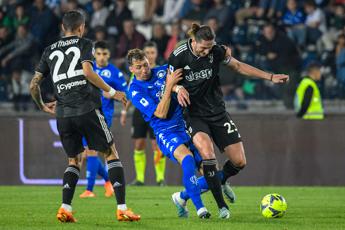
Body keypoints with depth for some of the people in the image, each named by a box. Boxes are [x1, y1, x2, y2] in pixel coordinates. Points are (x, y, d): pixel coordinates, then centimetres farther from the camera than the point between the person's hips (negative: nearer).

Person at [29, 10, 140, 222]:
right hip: (87, 109, -4)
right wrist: (112, 92, -7)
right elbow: (87, 72, -14)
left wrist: (42, 106, 32)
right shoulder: (84, 44, 4)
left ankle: (65, 209, 1)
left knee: (73, 161, 18)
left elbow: (34, 84, 15)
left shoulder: (50, 51, 17)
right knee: (112, 154, 5)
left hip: (63, 114, 4)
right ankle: (122, 209, -5)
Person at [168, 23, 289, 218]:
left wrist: (270, 77, 3)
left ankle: (220, 181, 33)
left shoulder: (217, 51, -8)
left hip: (218, 112, 3)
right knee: (207, 150, -31)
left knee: (239, 161, -3)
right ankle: (221, 205, -21)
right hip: (195, 114, -3)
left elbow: (239, 66, 6)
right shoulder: (179, 56, -13)